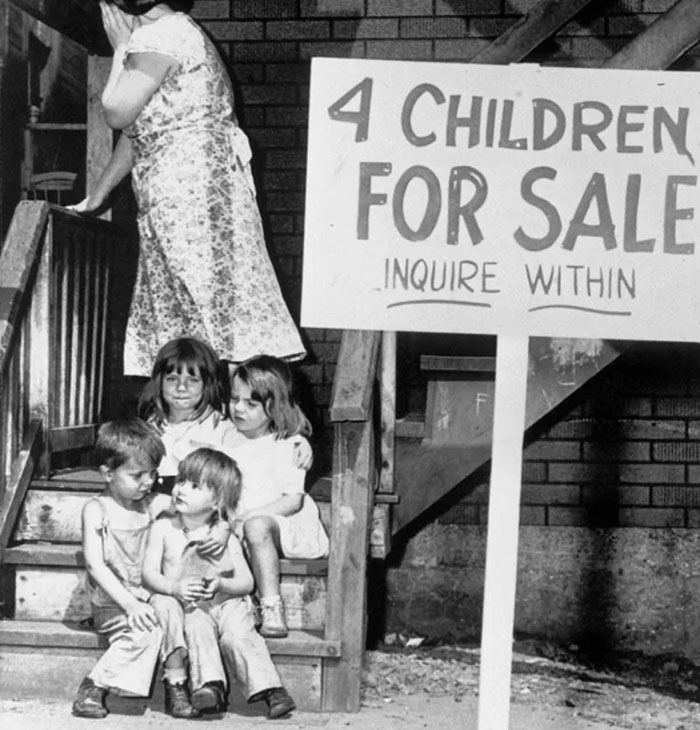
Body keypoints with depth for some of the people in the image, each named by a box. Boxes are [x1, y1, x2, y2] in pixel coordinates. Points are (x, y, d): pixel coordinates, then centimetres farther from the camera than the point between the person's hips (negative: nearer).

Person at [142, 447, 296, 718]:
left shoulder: (226, 538, 5)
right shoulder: (163, 529, 6)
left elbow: (246, 581, 2)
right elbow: (149, 573, -1)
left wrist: (222, 585, -20)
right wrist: (176, 588, -20)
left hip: (225, 603, 0)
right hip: (188, 606, 0)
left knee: (238, 632, -27)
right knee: (197, 625, -32)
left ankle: (268, 687, -28)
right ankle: (210, 685, -38)